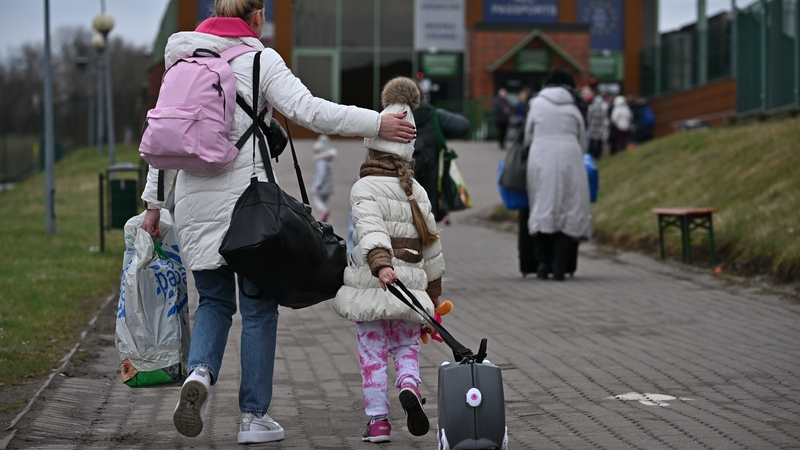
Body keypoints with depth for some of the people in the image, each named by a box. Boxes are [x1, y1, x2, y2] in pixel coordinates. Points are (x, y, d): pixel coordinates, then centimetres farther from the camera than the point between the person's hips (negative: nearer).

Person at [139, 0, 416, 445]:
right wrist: (377, 123, -12)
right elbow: (309, 111, -15)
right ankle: (253, 416, 8)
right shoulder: (259, 60, -4)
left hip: (195, 199, 5)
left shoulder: (183, 59, 11)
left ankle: (199, 373, -12)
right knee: (259, 307, 6)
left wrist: (154, 202, 17)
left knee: (214, 299, 16)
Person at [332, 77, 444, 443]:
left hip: (371, 284, -4)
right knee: (407, 347, 15)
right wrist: (434, 290, 23)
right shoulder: (416, 192, 11)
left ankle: (378, 421, 3)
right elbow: (431, 242, 14)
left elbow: (371, 228, -24)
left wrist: (380, 263, -38)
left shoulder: (365, 189, -5)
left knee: (372, 352, 4)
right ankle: (410, 385, -14)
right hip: (410, 284, 4)